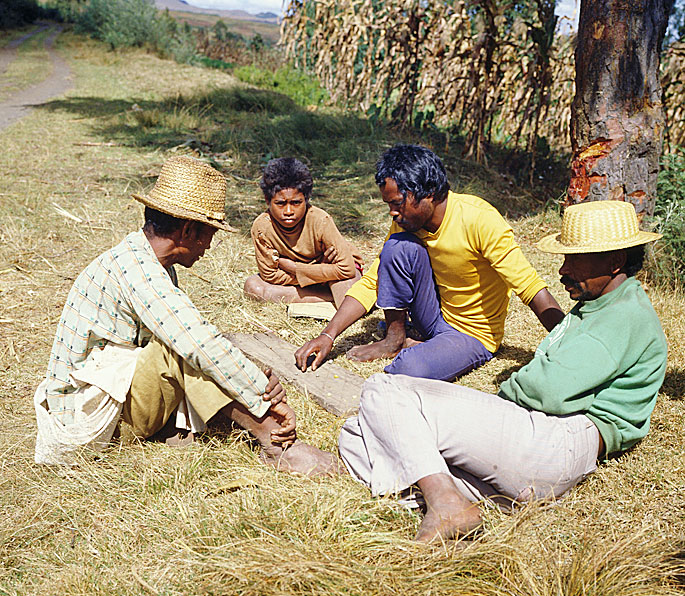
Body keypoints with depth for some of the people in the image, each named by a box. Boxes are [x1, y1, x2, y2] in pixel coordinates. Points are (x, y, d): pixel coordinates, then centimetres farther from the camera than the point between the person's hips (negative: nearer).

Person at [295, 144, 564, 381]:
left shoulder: (480, 219, -25)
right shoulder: (405, 223, -7)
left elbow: (531, 288, -27)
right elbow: (370, 283, -3)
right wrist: (328, 335, -12)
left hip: (476, 335, -5)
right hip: (437, 318, 5)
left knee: (410, 370, -34)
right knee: (398, 246, -20)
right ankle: (395, 339, -5)